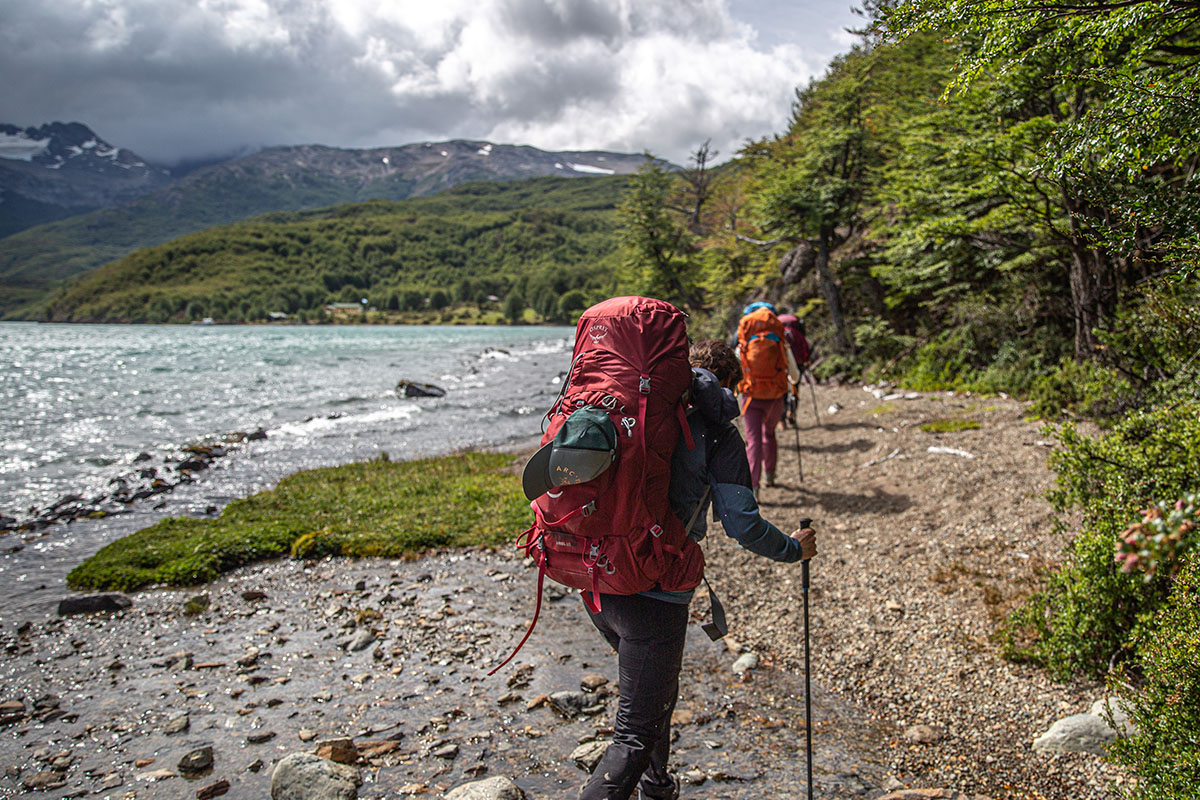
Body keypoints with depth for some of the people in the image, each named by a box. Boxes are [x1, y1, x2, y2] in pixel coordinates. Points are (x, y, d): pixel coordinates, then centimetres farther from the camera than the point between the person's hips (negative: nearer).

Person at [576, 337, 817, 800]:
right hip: (655, 593, -7)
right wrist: (794, 549, 10)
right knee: (635, 735, 4)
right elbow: (742, 524, -8)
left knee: (657, 692, 30)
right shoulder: (717, 433, -5)